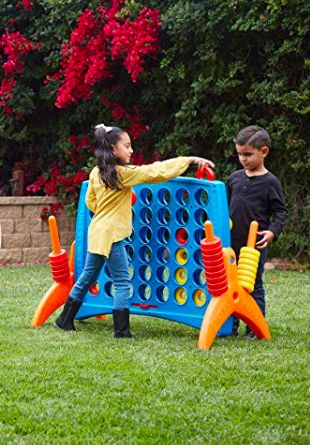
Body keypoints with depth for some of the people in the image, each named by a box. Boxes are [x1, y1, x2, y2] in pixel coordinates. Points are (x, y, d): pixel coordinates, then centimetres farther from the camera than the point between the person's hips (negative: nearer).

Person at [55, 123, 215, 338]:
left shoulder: (96, 173, 6)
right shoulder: (124, 173, -15)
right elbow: (156, 171, -15)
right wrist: (190, 160, -12)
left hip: (97, 231, 8)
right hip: (112, 234, -8)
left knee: (88, 276, 19)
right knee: (122, 282, -2)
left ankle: (65, 320, 26)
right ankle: (122, 330, -3)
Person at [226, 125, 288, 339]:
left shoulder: (270, 182, -6)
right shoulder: (235, 178, 7)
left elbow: (281, 211, -4)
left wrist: (272, 231, -18)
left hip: (256, 244, -5)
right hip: (231, 243, 5)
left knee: (254, 285, 4)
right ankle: (230, 325, 20)